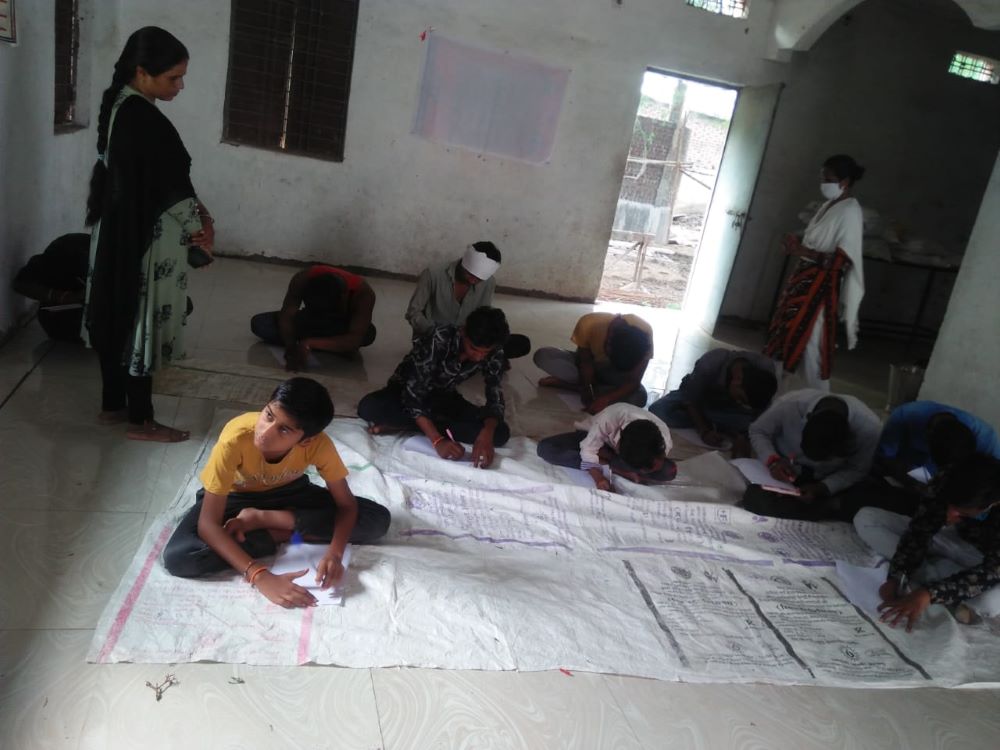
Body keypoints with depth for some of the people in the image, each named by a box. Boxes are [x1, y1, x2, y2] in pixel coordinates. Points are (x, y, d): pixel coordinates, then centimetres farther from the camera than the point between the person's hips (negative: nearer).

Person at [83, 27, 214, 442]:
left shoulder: (119, 104, 7)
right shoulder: (144, 120, -23)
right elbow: (170, 188, -18)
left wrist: (197, 211, 6)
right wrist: (198, 229, -4)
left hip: (116, 232, 10)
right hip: (143, 240, -10)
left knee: (116, 314, 17)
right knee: (141, 321, 1)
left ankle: (112, 404, 31)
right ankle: (140, 421, 14)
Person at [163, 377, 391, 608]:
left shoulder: (318, 444, -31)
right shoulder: (235, 439, -37)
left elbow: (347, 505, -18)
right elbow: (208, 524, -34)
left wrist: (335, 554, -38)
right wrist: (261, 577, -45)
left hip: (287, 492, 2)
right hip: (235, 496, -2)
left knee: (378, 520, -18)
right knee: (177, 558, -31)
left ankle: (263, 519, -11)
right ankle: (280, 534, -12)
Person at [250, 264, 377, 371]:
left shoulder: (363, 293, -37)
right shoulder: (303, 280, -32)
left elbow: (354, 341, -43)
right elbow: (286, 317, -29)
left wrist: (309, 343, -50)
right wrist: (291, 349, -46)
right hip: (310, 319, 3)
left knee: (368, 333, -38)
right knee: (259, 323, -21)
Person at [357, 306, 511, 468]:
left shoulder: (494, 353, -18)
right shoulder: (439, 339, -33)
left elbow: (495, 398, -18)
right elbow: (413, 393, -35)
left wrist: (486, 435, -39)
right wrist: (438, 441, -44)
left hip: (442, 397, 5)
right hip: (406, 391, -5)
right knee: (368, 407, -37)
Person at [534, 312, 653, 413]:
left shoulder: (644, 332, -33)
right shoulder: (588, 324, -34)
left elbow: (634, 381, -27)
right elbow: (586, 362, -20)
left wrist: (606, 399, -40)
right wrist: (587, 389, -33)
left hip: (615, 375, 0)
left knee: (639, 397, -34)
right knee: (543, 356, -26)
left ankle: (574, 386, -20)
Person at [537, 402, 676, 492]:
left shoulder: (663, 437, -35)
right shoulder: (608, 419, -42)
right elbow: (588, 450, -29)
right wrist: (598, 478, -44)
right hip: (596, 436, 0)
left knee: (670, 471, -29)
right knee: (545, 448, -27)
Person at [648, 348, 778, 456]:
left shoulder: (766, 370, -28)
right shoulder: (710, 364, -37)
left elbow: (759, 413, -18)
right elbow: (691, 400, -24)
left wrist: (743, 436, -32)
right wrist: (704, 431, -34)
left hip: (725, 406, 1)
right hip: (699, 396, -1)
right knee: (658, 409, -31)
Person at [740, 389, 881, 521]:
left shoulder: (869, 428, -30)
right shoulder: (789, 405, -33)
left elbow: (857, 470, -13)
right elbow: (757, 431, -14)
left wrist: (822, 488, -29)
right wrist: (772, 460, -31)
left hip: (831, 480, 1)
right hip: (785, 472, -1)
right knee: (755, 500, -25)